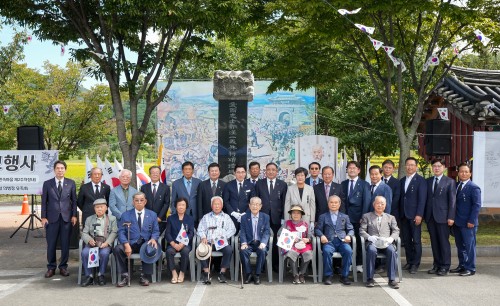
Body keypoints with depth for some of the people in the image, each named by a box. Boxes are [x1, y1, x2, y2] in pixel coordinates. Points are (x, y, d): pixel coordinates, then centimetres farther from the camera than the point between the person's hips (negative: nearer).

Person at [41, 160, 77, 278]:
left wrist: (74, 215, 0)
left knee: (65, 244, 3)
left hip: (66, 218, 0)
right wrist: (43, 217, -1)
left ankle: (63, 267, 14)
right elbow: (44, 201, 5)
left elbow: (74, 200, 7)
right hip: (52, 218, 0)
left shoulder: (71, 183, 7)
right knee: (51, 244, 1)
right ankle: (51, 267, 13)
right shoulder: (47, 183, 6)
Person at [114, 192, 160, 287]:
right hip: (131, 243, 0)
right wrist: (126, 244, -18)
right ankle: (124, 276, -14)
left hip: (146, 242, 0)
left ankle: (145, 277, -18)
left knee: (150, 249, -36)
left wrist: (153, 239, -14)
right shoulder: (126, 215, 11)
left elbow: (156, 231, 10)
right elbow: (121, 232, 1)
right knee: (117, 249, -30)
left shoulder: (152, 215, 15)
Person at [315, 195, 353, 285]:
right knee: (327, 251, -35)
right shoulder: (323, 217, 20)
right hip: (329, 241, -1)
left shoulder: (345, 217, 24)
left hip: (342, 241, 1)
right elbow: (317, 229, 11)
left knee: (348, 250, -31)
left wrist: (348, 235, -4)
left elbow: (350, 229, 18)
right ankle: (328, 275, -19)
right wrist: (321, 235, -10)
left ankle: (344, 276, -18)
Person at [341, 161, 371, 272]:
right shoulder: (343, 184, 13)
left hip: (358, 218, -3)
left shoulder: (364, 184, 2)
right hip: (345, 217, 3)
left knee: (359, 241, 3)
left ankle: (359, 264, 11)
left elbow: (366, 202, -3)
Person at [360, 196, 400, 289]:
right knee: (372, 250, -37)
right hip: (372, 242, -1)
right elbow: (361, 230, 8)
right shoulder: (366, 216, 19)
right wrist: (369, 237, -12)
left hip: (386, 243, 1)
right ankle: (370, 278, -26)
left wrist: (391, 238, -9)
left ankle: (392, 279, -28)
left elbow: (396, 231, 14)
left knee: (391, 250, -34)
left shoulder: (390, 217, 25)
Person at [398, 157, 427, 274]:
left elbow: (422, 199, -9)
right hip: (403, 215, 6)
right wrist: (399, 214, 7)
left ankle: (415, 264, 5)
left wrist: (419, 215, -16)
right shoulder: (402, 181, 15)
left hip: (414, 215, -6)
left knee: (416, 240, -1)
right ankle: (409, 262, 18)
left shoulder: (421, 181, -4)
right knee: (406, 240, 9)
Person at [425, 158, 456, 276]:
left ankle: (445, 266, 7)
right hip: (430, 216, 4)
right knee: (434, 242, 9)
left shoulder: (450, 182, 1)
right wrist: (424, 215, 5)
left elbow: (452, 200, -3)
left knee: (444, 242, 0)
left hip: (443, 217, -4)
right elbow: (426, 199, 12)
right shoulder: (428, 181, 13)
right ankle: (437, 265, 17)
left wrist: (451, 217, -10)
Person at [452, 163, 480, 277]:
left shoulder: (473, 188, -9)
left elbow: (477, 205, -13)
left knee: (469, 245, 0)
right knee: (460, 246, 15)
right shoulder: (456, 186, 12)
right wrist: (453, 219, 9)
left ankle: (470, 268, 8)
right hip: (457, 223, 7)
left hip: (468, 224, -7)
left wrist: (471, 221, -18)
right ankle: (462, 266, 25)